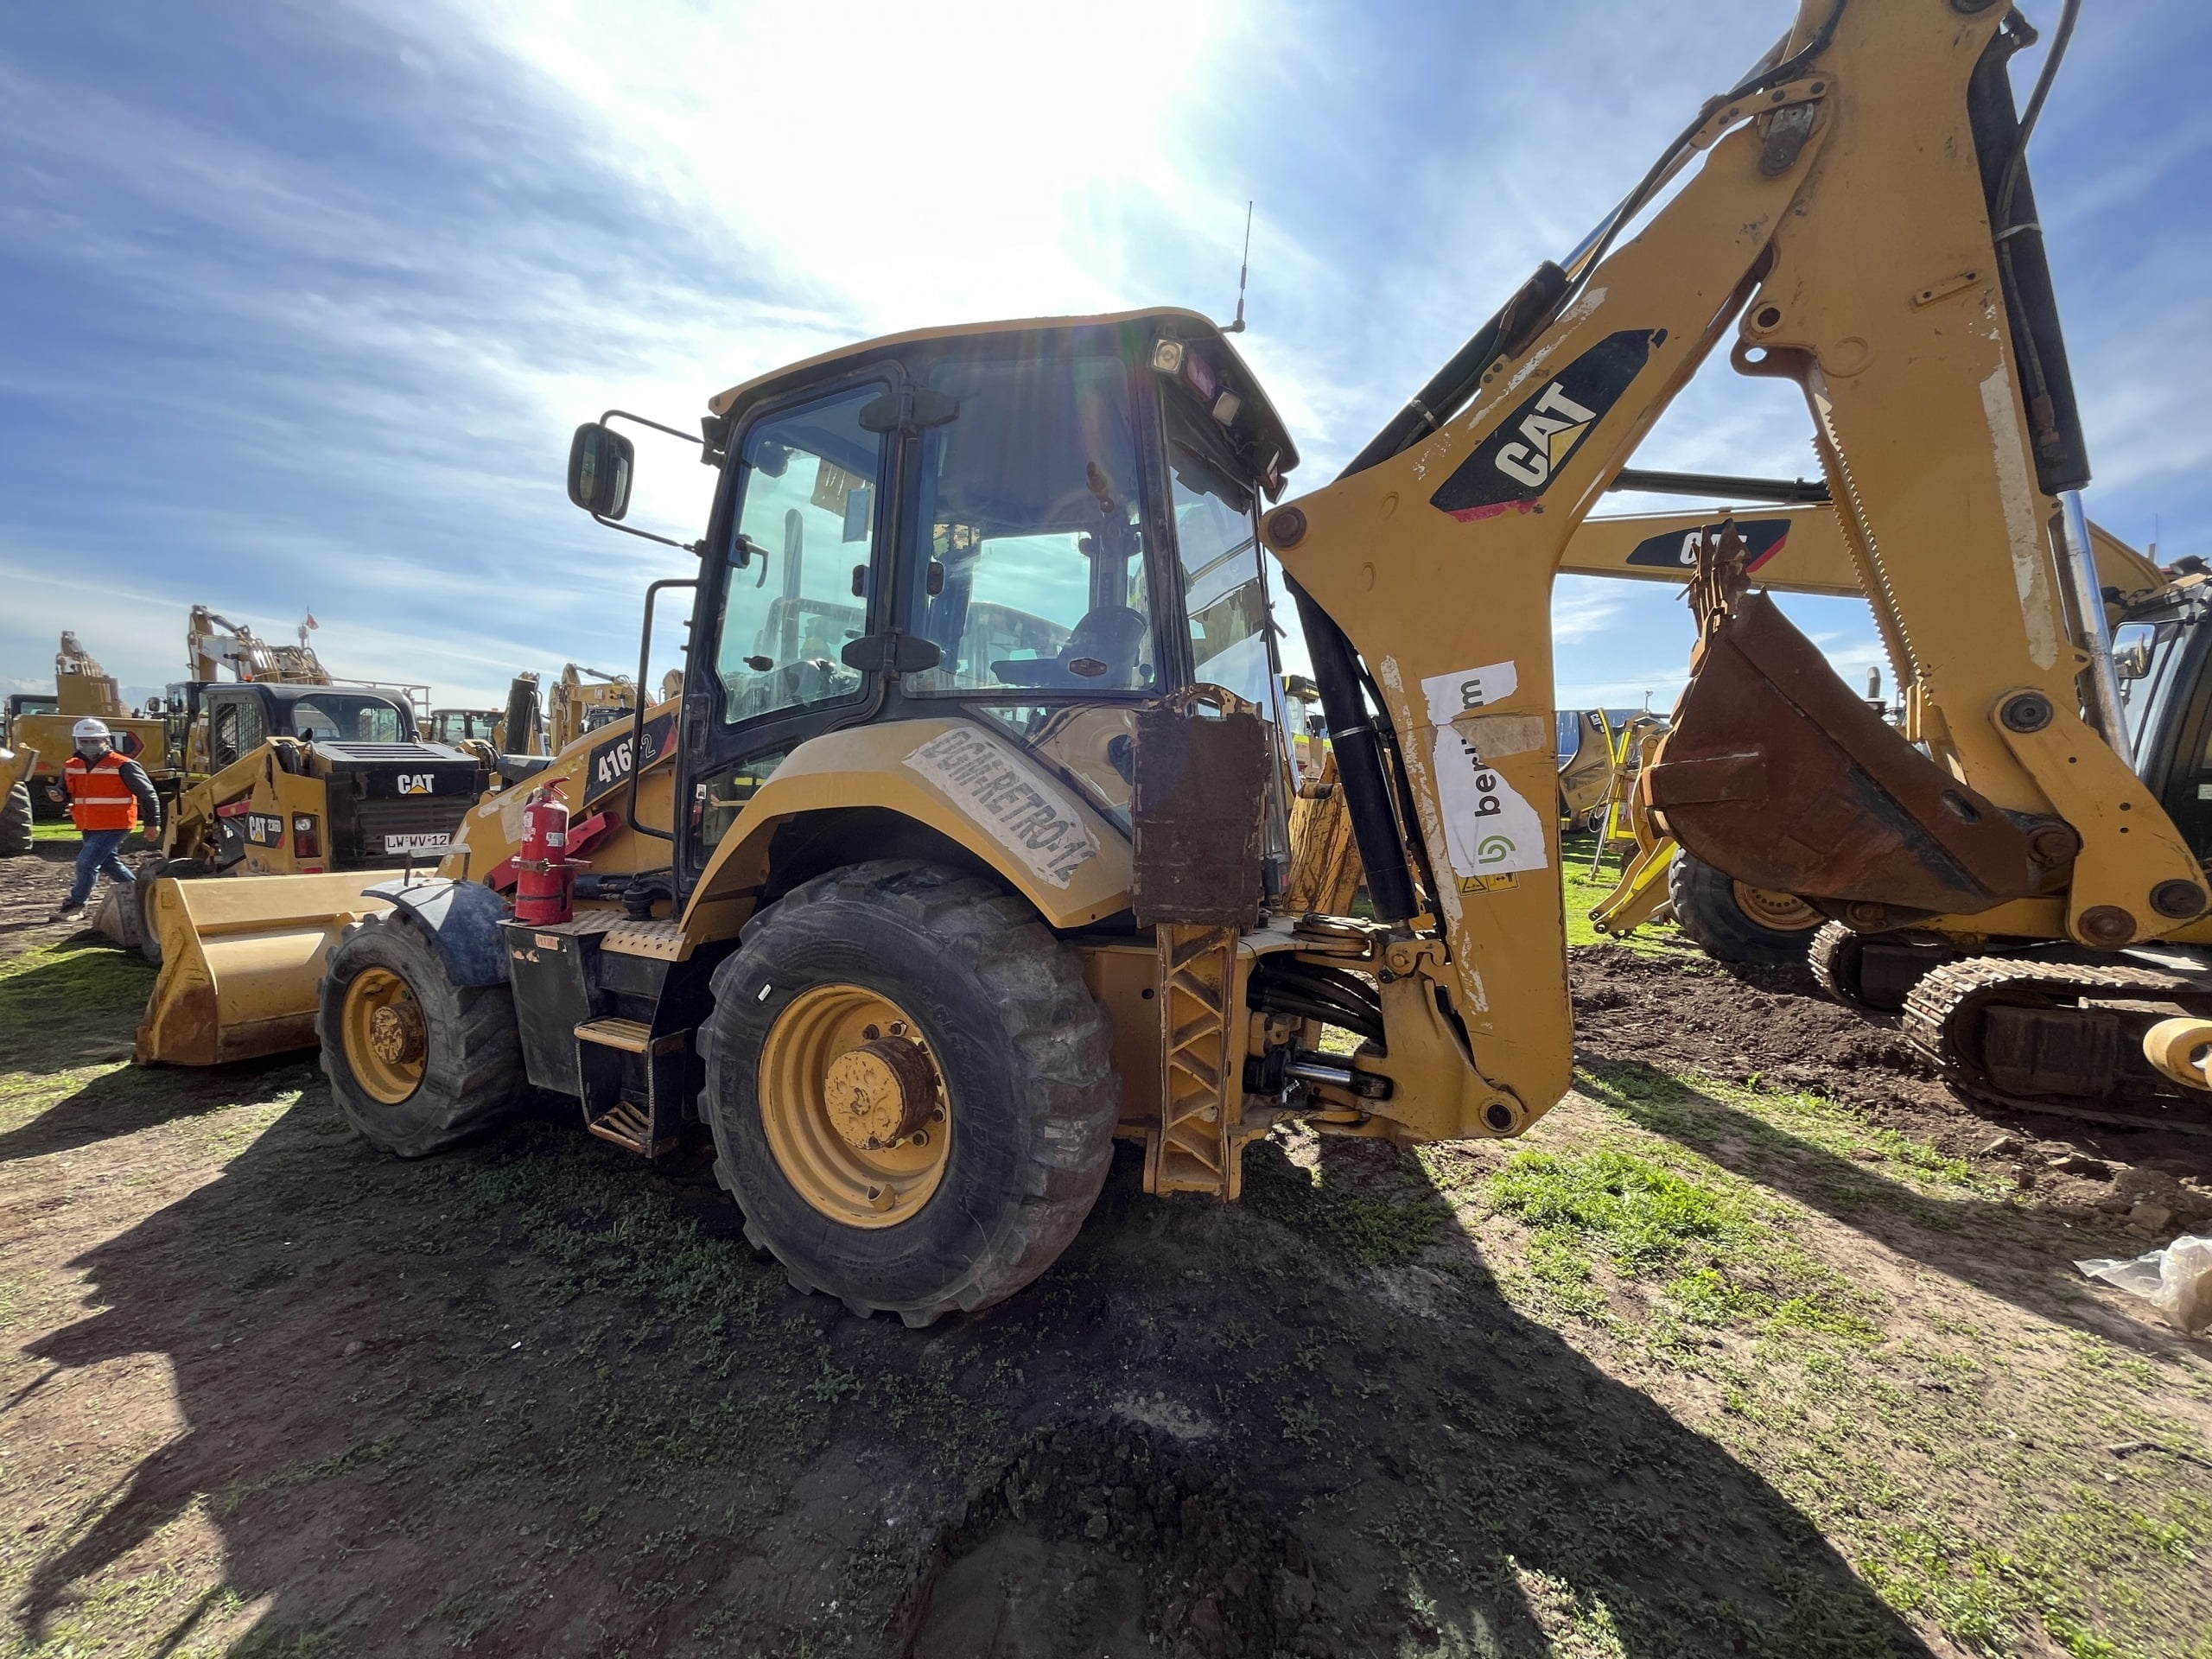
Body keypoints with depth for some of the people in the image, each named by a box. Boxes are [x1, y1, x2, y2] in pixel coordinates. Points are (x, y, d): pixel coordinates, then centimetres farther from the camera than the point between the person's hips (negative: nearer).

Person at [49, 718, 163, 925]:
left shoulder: (123, 766, -12)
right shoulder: (72, 766, 8)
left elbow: (147, 793, -8)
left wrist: (152, 822, -7)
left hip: (114, 826, -8)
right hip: (88, 827, 8)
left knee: (86, 863, -10)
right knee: (109, 862, 16)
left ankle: (75, 907, 0)